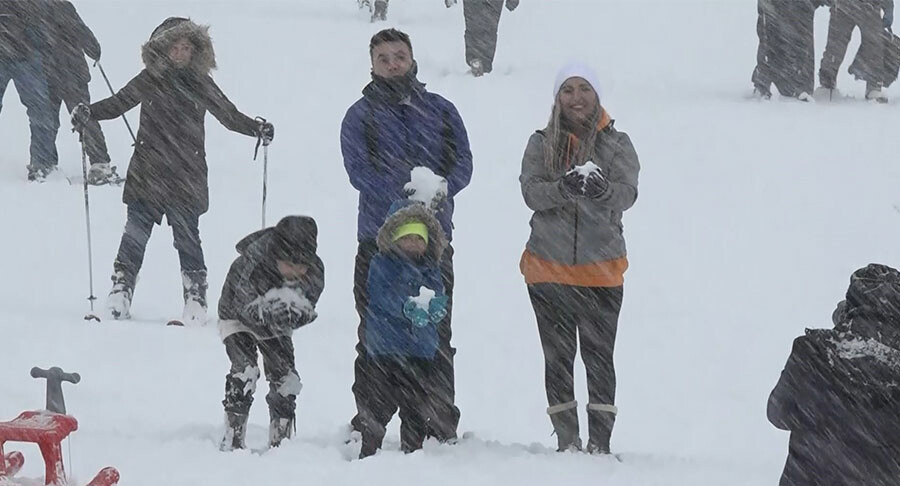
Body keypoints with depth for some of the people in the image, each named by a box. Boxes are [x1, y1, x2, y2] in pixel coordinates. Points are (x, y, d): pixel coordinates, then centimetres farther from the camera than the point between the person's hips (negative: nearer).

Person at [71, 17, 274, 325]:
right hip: (147, 172, 0)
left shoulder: (200, 84, 4)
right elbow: (119, 103, 9)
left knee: (187, 235, -3)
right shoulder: (150, 80, 3)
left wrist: (257, 129, -4)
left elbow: (228, 115, 10)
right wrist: (89, 113, -6)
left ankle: (195, 298, 1)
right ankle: (121, 291, 2)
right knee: (136, 231, -2)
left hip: (187, 175, 0)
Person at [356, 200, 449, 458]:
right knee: (379, 405, -5)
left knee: (416, 412, 7)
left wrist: (435, 306, -22)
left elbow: (439, 297, 3)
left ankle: (412, 453, 16)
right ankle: (368, 452, 3)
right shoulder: (382, 264, -1)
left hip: (422, 350, 4)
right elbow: (382, 296, -15)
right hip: (385, 348, -4)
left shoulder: (431, 268, 13)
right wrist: (407, 307, -32)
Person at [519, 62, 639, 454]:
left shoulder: (617, 144, 3)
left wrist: (602, 189, -34)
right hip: (549, 270, 1)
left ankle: (600, 440, 4)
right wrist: (564, 188, -30)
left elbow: (627, 193, -11)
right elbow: (531, 193, -9)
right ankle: (566, 439, 12)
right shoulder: (541, 144, 5)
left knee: (599, 356, 0)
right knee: (558, 358, 6)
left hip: (601, 271, -1)